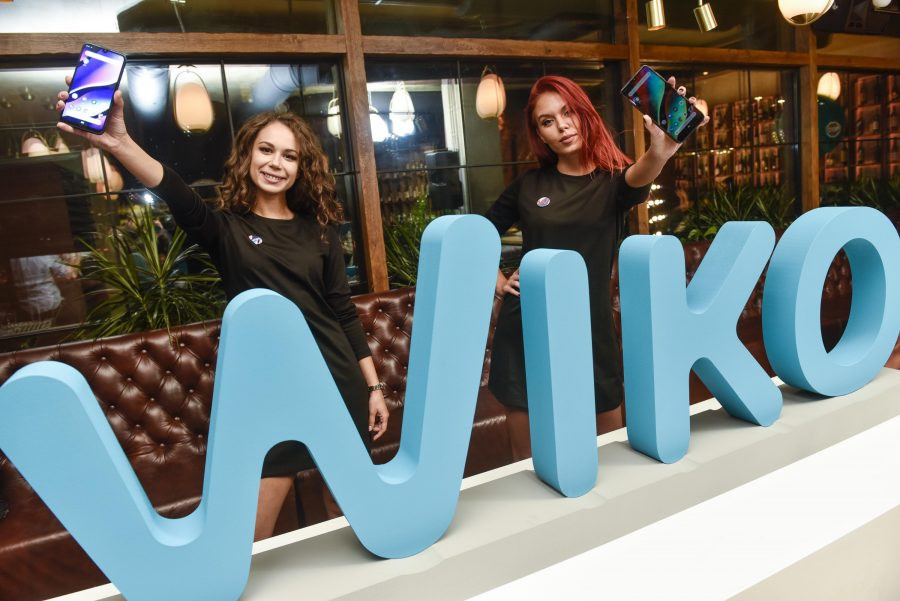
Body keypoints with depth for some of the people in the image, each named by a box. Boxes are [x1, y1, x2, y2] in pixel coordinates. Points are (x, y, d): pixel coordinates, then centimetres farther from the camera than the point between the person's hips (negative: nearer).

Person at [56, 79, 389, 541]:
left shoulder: (318, 229, 5)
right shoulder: (226, 226, -2)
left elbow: (343, 312, 6)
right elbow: (177, 196, -24)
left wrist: (373, 387, 6)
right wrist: (117, 141, -44)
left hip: (336, 385, 2)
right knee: (252, 542, 2)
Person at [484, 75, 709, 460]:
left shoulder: (612, 180, -1)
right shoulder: (529, 186, 3)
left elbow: (638, 177, -27)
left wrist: (660, 152, -49)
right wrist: (496, 281, 3)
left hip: (589, 330, 0)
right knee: (528, 459, 12)